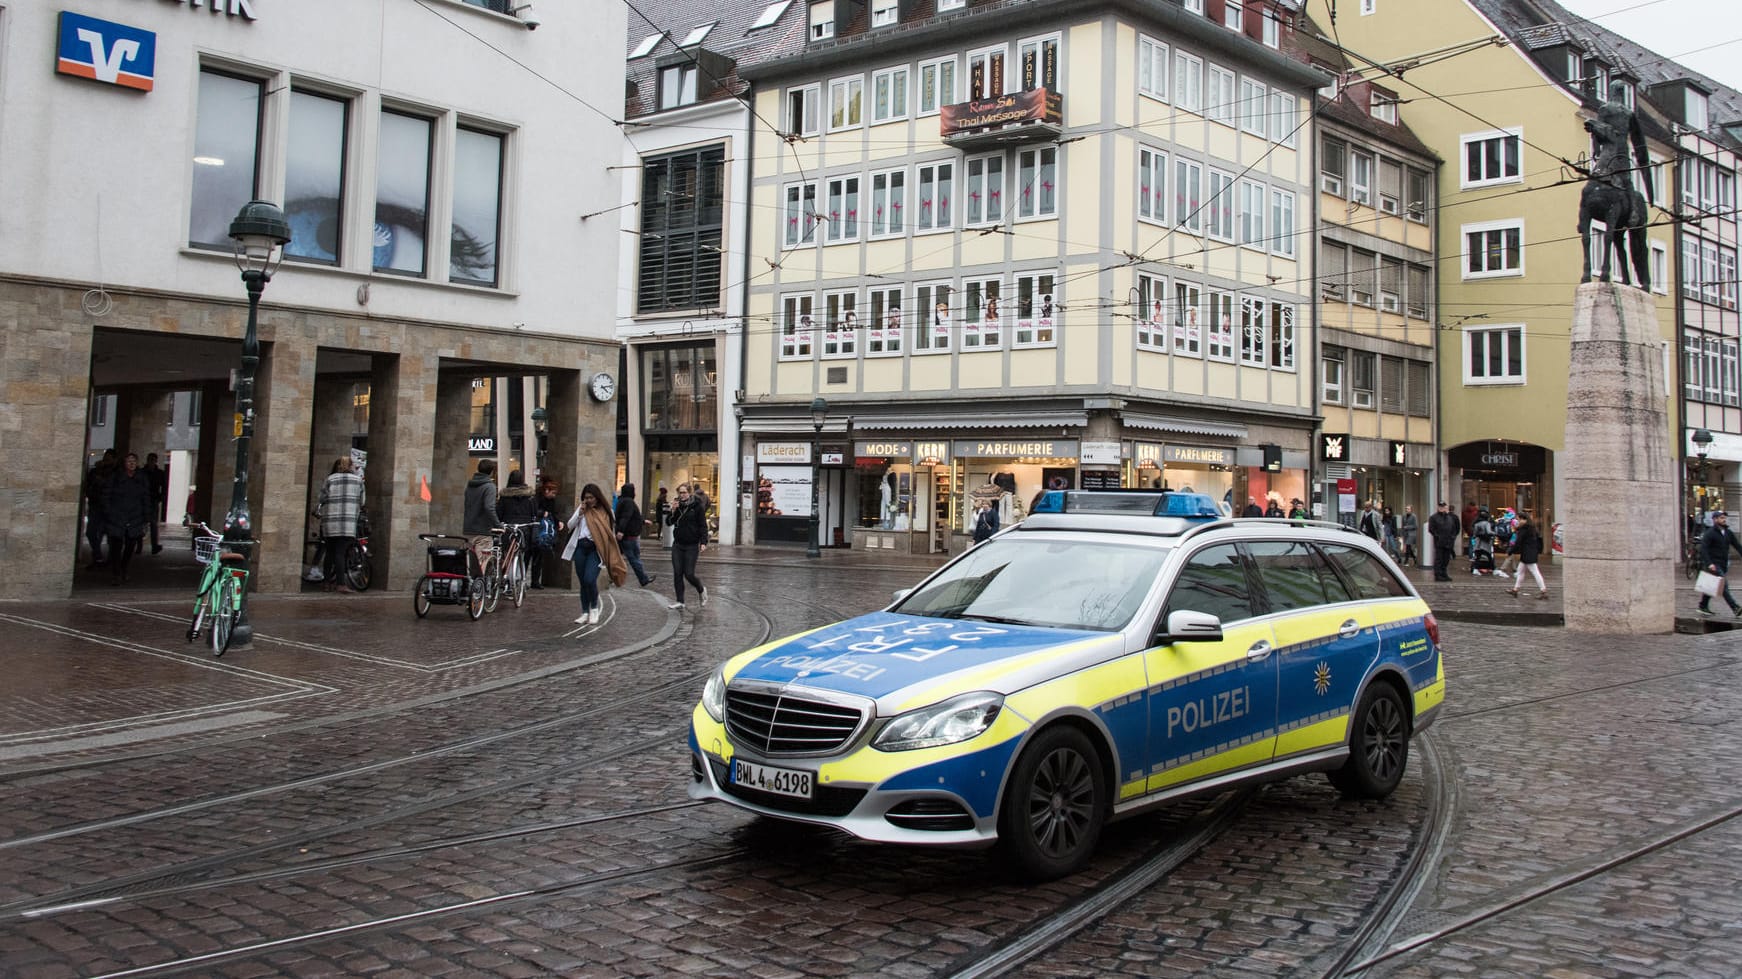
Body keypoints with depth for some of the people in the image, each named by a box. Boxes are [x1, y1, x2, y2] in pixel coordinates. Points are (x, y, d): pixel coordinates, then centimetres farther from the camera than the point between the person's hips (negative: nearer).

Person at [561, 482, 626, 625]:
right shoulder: (580, 508, 11)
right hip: (580, 547, 4)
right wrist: (579, 513, -9)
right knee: (583, 582, 6)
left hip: (596, 549, -4)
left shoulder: (605, 511, 3)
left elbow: (611, 532, 4)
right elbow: (570, 525, 6)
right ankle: (585, 613, 14)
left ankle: (594, 609, 4)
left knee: (590, 580, -17)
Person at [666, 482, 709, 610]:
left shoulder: (697, 507, -5)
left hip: (692, 546, -5)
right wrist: (673, 512, -11)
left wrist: (703, 542, -16)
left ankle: (701, 591, 22)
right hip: (678, 544, 5)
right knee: (677, 573, 1)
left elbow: (703, 526, -7)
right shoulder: (677, 506, 9)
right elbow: (669, 522, 7)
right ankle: (680, 601, 8)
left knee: (689, 574, -7)